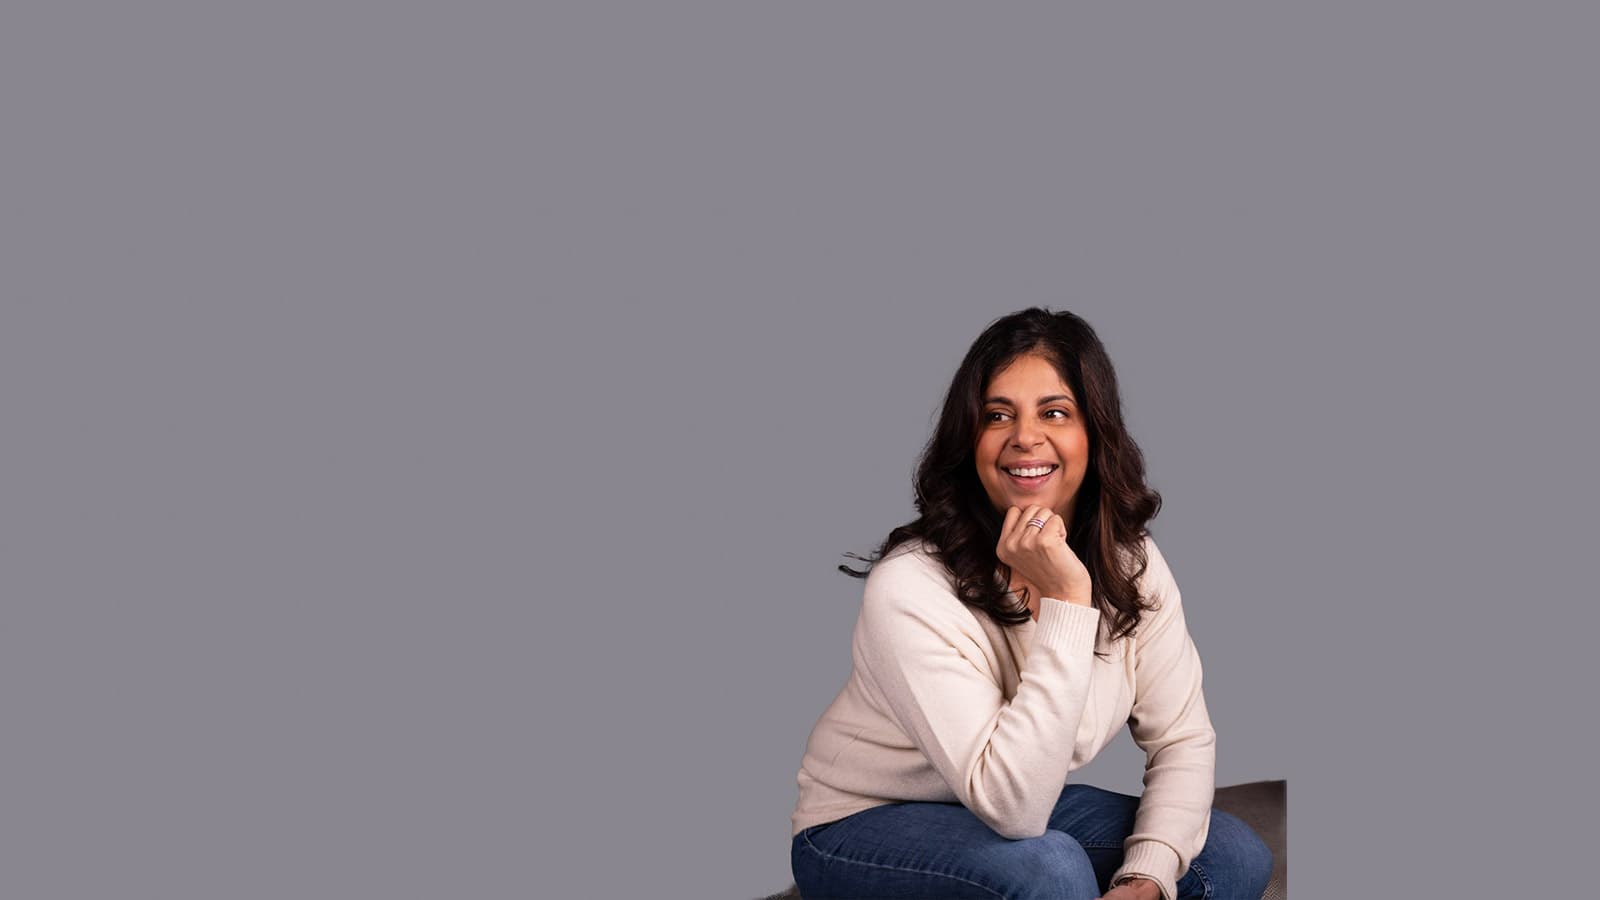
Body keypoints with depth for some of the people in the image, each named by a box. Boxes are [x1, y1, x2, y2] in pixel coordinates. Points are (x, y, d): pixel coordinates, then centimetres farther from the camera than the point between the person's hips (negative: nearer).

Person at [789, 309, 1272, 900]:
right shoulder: (911, 590, -30)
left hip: (1023, 808, 6)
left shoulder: (1132, 564, -9)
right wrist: (1067, 602, -38)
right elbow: (1010, 804, -35)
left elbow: (1182, 740, -3)